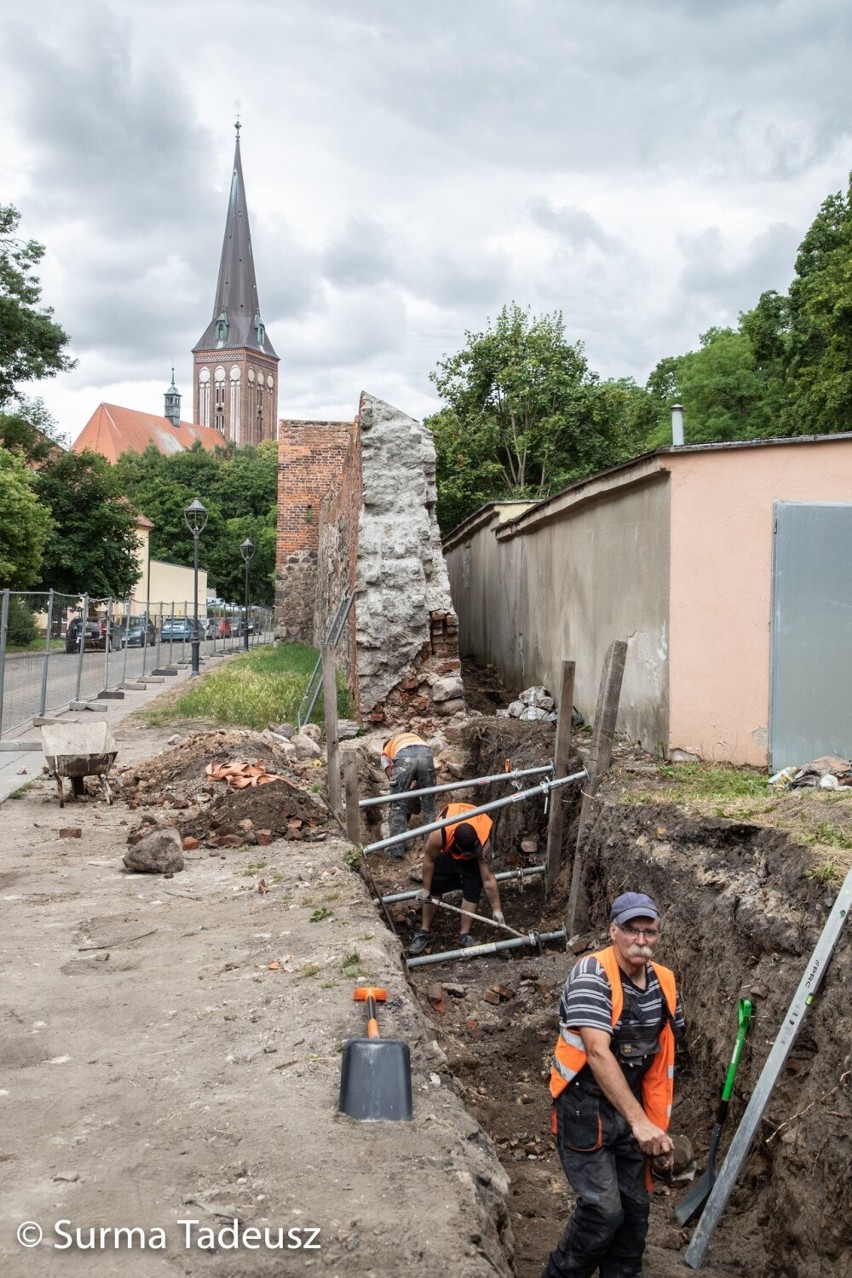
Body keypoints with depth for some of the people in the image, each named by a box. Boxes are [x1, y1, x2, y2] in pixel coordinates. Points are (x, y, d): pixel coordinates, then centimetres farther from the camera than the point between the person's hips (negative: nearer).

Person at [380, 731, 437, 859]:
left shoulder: (386, 752, 35)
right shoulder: (415, 737, 44)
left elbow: (391, 776, 24)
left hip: (404, 757, -2)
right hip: (425, 754, 3)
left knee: (397, 805, 10)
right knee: (429, 801, 19)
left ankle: (396, 850, 10)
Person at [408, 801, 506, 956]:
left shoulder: (483, 844, -41)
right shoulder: (439, 834, -43)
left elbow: (488, 879, -31)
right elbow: (429, 859, -23)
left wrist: (497, 910, -27)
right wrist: (425, 889, -12)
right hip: (446, 850, 1)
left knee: (472, 888, -13)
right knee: (434, 887, -1)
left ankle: (464, 934, -1)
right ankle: (425, 931, 14)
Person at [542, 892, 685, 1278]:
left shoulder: (665, 982, 0)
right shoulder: (591, 974, -21)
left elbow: (661, 1057, 9)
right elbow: (598, 1053, -29)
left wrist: (657, 1125, 7)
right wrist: (639, 1121, -33)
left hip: (629, 1103, 6)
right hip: (585, 1105, -6)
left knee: (634, 1207, 10)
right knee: (604, 1209, -9)